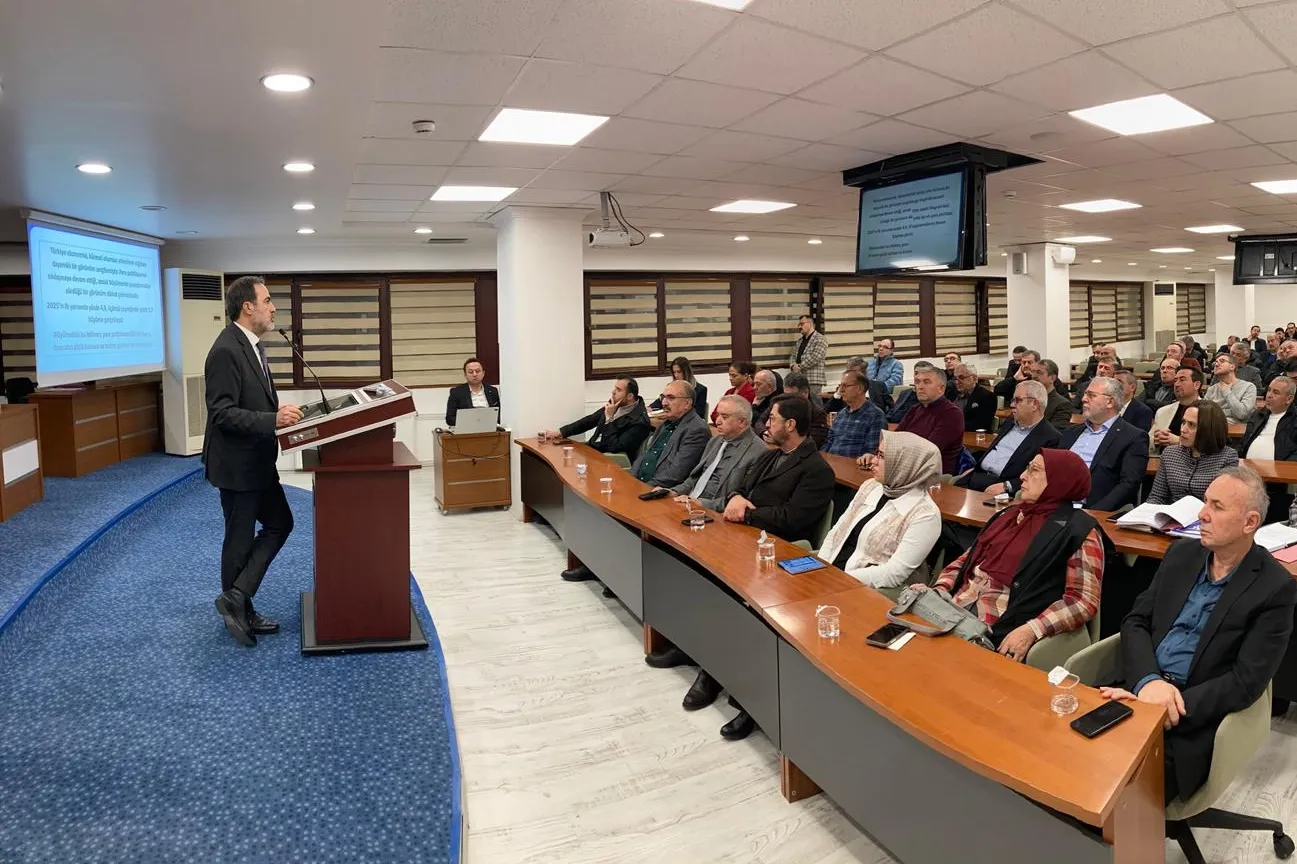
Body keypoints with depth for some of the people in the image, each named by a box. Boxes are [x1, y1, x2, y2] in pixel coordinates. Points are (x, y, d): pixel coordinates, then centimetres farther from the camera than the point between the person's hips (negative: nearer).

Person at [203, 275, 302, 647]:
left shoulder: (252, 345, 10)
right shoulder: (226, 351, -21)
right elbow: (222, 413, -25)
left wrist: (281, 413, 4)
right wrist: (273, 420, -32)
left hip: (258, 460, 10)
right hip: (237, 463, -10)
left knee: (279, 524, 14)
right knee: (241, 539, 4)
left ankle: (237, 599, 19)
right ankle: (236, 607, 21)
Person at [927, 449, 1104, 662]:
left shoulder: (1078, 531, -3)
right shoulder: (1011, 514, 18)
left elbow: (1083, 600, -9)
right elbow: (969, 558, 20)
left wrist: (1031, 631, -22)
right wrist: (939, 589, 2)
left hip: (1004, 634, -6)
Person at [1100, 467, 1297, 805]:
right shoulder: (1182, 553, 10)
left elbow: (1246, 683, -11)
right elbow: (1136, 622, 6)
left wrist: (1170, 707, -20)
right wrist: (1147, 681, -14)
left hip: (1194, 720, -5)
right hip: (1139, 687, 5)